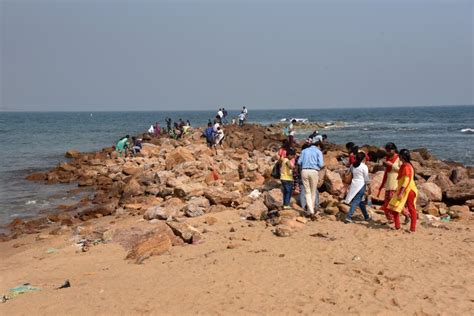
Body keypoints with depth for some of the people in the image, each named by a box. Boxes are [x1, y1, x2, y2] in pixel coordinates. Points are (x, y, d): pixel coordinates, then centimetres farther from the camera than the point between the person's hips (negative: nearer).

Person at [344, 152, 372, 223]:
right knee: (356, 202, -6)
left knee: (361, 202, 18)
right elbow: (366, 178, -8)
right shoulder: (364, 166, -10)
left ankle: (366, 216, 30)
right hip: (361, 185, -7)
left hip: (354, 185, 7)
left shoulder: (352, 166, 7)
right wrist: (369, 188, -2)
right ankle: (348, 217, -13)